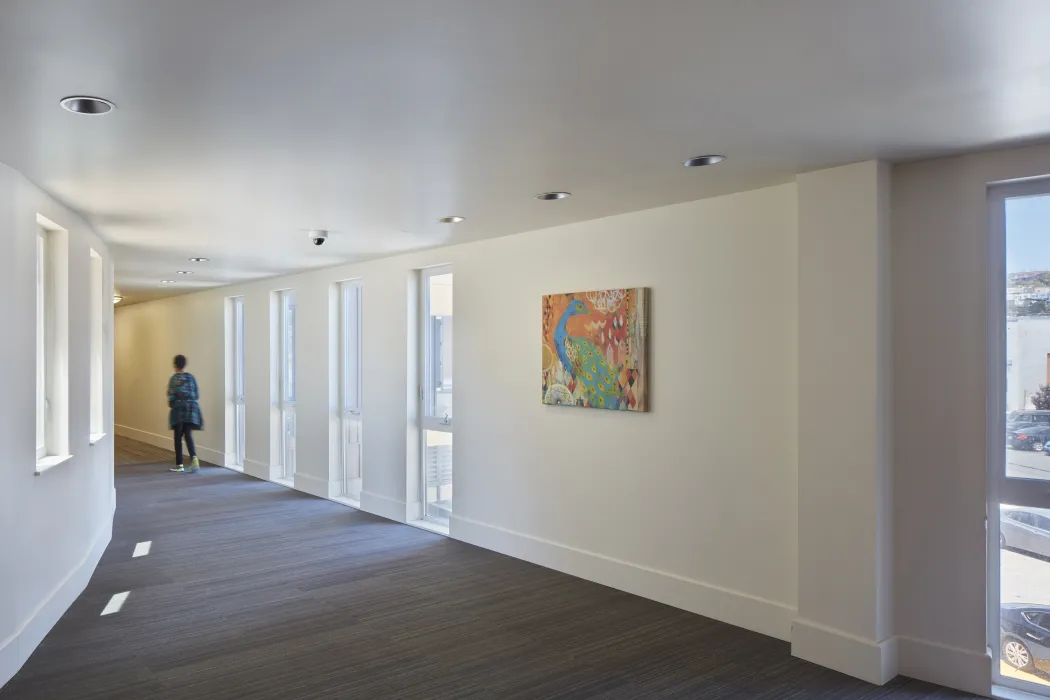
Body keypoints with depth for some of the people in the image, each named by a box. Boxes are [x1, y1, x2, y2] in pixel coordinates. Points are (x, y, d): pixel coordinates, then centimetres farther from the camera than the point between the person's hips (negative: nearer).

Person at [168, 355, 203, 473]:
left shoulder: (173, 378, -6)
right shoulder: (191, 377, 5)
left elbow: (171, 397, -8)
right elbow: (197, 395, 6)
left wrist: (170, 404, 12)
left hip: (178, 409, -3)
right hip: (191, 409, 3)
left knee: (178, 437, 7)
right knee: (188, 435, 7)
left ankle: (179, 464, 12)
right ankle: (194, 457, -18)